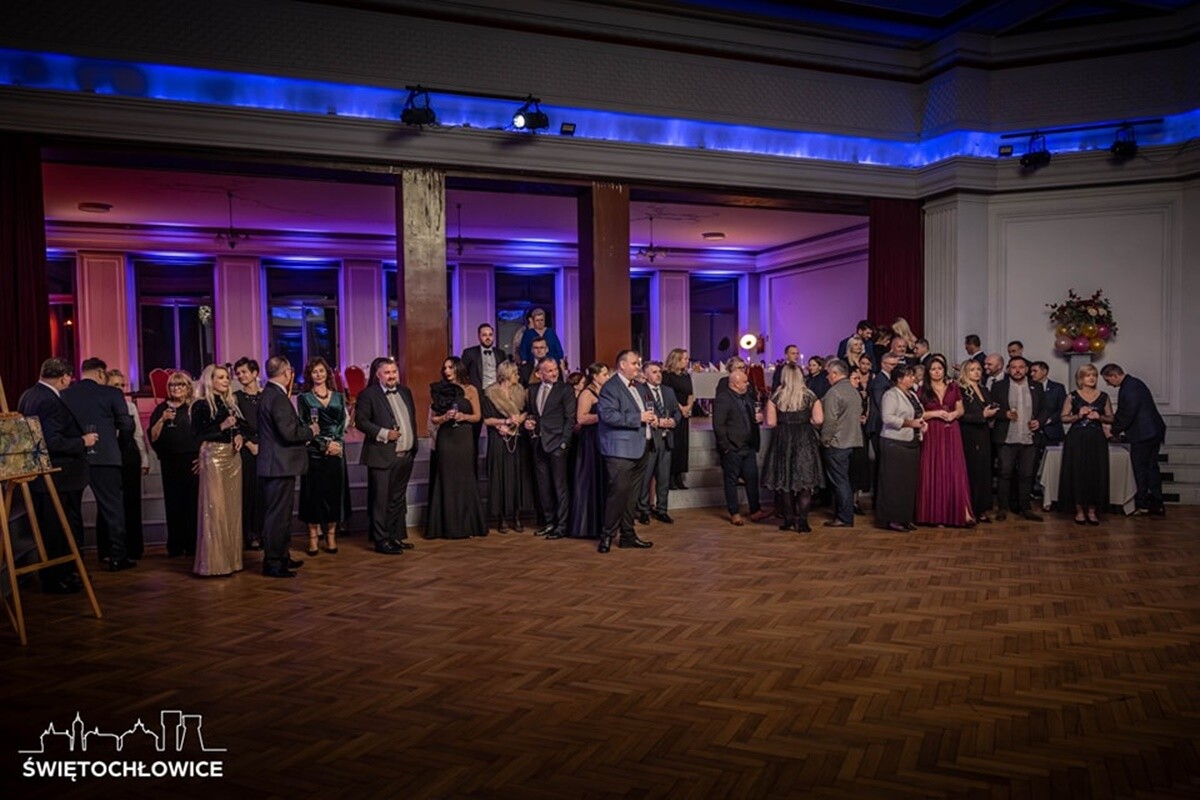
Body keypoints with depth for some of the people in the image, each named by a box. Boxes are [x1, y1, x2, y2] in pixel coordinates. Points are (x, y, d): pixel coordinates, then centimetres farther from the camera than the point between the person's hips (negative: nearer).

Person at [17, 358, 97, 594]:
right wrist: (83, 441, -17)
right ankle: (57, 580, 11)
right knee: (60, 530, 1)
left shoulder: (28, 395, 9)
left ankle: (52, 575, 30)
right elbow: (53, 442, -29)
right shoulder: (51, 402, -23)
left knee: (49, 529, 19)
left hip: (40, 474, 10)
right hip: (56, 477, -10)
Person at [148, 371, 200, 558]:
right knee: (173, 503, 3)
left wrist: (203, 456, -5)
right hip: (170, 462, 2)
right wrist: (162, 420, -8)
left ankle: (193, 545, 3)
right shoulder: (161, 409, 11)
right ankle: (175, 546, 10)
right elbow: (152, 437, 5)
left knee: (193, 501, -4)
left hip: (192, 461, -2)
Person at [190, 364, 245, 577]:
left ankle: (231, 559, 16)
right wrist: (222, 426, -21)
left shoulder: (230, 404, 15)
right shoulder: (201, 405, -5)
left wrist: (239, 436, -1)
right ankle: (214, 562, -1)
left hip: (233, 457, 7)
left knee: (232, 506, 8)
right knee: (215, 508, -6)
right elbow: (198, 435, -11)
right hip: (213, 457, -7)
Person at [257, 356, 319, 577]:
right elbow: (289, 432, -24)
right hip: (280, 465, -11)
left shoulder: (269, 394, 13)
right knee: (278, 515, -4)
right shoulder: (278, 398, -19)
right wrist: (311, 430, -10)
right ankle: (273, 562, 3)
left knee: (280, 513, 19)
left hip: (274, 464, 11)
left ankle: (280, 556, 29)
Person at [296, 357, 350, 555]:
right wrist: (325, 444, -12)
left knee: (335, 492, 3)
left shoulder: (339, 397, 11)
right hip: (314, 452, -2)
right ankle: (313, 537, 6)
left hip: (336, 451, 2)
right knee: (314, 493, 0)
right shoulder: (304, 398, 4)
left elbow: (344, 422, 7)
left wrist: (337, 443, -9)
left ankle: (331, 536, 12)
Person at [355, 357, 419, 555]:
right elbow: (360, 421, -11)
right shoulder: (368, 395, -6)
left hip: (406, 456, 7)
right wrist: (384, 433, -18)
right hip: (383, 456, -6)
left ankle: (398, 536, 24)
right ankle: (382, 540, 5)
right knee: (381, 500, -2)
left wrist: (413, 445, 13)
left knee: (398, 499, 15)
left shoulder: (405, 392, 14)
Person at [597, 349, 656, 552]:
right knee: (618, 492, -9)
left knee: (632, 494, 12)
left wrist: (649, 418, 6)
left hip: (639, 449, 8)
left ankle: (628, 534, 20)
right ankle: (607, 535, 2)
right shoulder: (610, 388, -9)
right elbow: (608, 415, -21)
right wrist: (638, 418, -19)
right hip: (620, 450, -8)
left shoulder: (640, 387, 19)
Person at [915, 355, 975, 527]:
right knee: (933, 473, 0)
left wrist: (953, 414, -8)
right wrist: (936, 413, -13)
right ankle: (934, 514, 5)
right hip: (932, 435, -1)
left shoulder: (953, 387, 9)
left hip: (951, 434, 1)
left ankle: (963, 513, -5)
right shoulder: (923, 390, 2)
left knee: (955, 472, -5)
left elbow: (960, 409, 13)